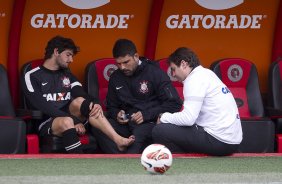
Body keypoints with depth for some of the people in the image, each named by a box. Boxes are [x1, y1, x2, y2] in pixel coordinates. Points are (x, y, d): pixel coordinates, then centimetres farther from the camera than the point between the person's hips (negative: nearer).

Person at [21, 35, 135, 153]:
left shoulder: (67, 74, 19)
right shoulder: (32, 76, 0)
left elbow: (81, 95, 3)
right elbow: (42, 107, -13)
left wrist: (93, 105, -22)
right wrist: (74, 120, -20)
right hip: (47, 123, -4)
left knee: (79, 101, -27)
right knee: (67, 122, -37)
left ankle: (118, 140, -42)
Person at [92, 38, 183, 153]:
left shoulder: (154, 72, -2)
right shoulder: (115, 78, 13)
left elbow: (175, 104, -5)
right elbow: (111, 107, 26)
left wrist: (146, 114, -14)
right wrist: (116, 114, 0)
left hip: (151, 122, -5)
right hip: (126, 123, 5)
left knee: (139, 132, -40)